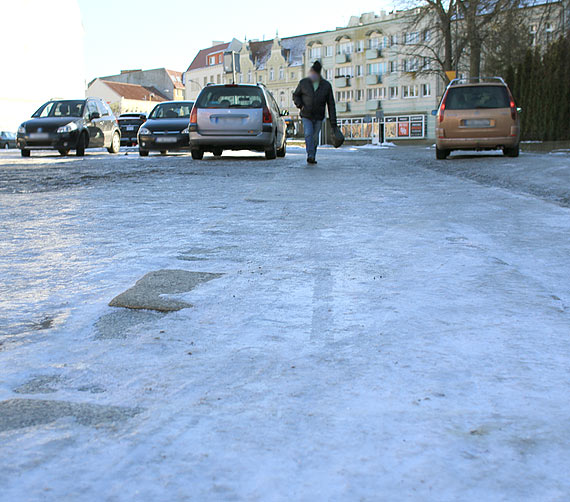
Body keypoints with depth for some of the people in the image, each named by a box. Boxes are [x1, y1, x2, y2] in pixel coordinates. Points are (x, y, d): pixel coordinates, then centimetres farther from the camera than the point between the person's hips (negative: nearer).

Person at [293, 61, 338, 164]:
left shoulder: (326, 85, -3)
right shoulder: (304, 83, -3)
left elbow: (331, 104, -1)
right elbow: (295, 95, 11)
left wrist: (333, 121, -5)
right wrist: (300, 105, -11)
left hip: (318, 117, 1)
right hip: (306, 116, -1)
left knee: (315, 138, 3)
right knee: (308, 134, -20)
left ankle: (312, 157, 18)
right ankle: (310, 155, -26)